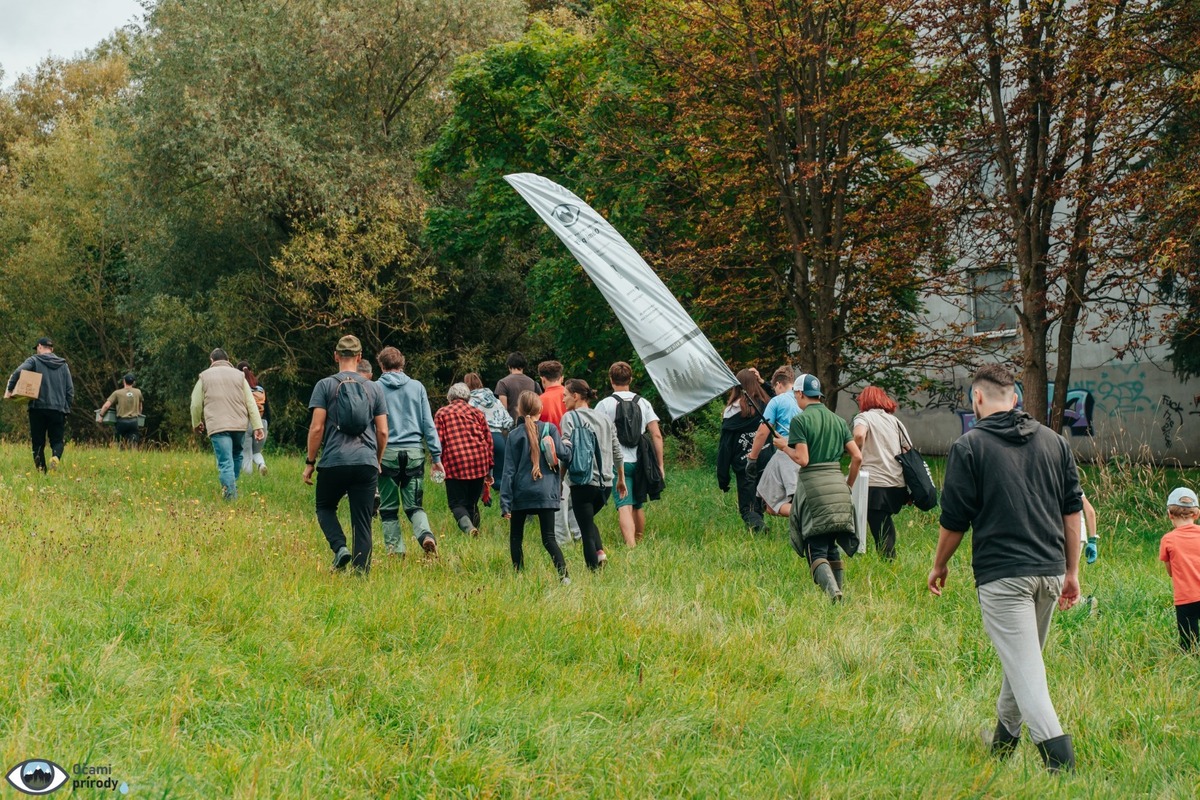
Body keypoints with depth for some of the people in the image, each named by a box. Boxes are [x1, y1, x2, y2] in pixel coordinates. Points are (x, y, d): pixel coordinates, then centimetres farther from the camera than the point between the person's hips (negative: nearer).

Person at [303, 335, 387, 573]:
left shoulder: (325, 385, 2)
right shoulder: (374, 388, 9)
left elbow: (316, 428, -4)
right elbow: (383, 432, 9)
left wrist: (310, 462, 5)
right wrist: (378, 461, 23)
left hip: (334, 462, -2)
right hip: (366, 462, 2)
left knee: (325, 508, 20)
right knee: (362, 522, 5)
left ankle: (340, 547, -5)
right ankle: (362, 573, -2)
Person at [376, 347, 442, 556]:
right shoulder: (417, 387, 6)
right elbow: (428, 423, 6)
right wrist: (436, 455, 8)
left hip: (387, 453, -2)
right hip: (414, 453, 2)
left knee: (389, 508, 9)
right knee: (414, 506, 7)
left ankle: (395, 549, 3)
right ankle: (425, 534, -19)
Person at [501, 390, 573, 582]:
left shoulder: (515, 435, 0)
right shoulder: (550, 429, -1)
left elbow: (509, 470, -1)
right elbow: (564, 454, -6)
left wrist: (505, 502, -1)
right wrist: (567, 445, 19)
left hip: (521, 494, 0)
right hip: (545, 493, 0)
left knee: (515, 537, 15)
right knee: (548, 538, -1)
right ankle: (563, 574, -18)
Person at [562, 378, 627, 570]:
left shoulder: (570, 417, -3)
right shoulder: (605, 419, 14)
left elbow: (566, 451, -14)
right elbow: (617, 452, 18)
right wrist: (621, 479, 28)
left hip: (583, 483, -6)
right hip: (606, 483, 6)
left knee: (586, 528, 1)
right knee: (589, 520, 25)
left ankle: (594, 570, -3)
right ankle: (600, 552, 1)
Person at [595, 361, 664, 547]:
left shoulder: (604, 405, -2)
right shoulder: (643, 403, 7)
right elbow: (657, 436, 2)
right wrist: (660, 464, 6)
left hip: (618, 462, -4)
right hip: (640, 462, 4)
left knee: (624, 507, -12)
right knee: (638, 505, 19)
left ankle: (630, 547, -28)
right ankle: (639, 543, 34)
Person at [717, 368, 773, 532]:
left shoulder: (731, 412, -4)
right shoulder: (766, 405, 1)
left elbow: (725, 448, -3)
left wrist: (723, 477, 2)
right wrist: (763, 382, 23)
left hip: (744, 467, -3)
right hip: (767, 463, 3)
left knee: (747, 509, 0)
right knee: (758, 506, 15)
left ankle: (757, 526, -29)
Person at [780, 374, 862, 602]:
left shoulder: (800, 420, -4)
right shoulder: (838, 421, 13)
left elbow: (802, 460, -12)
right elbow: (857, 457, 8)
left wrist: (784, 447, 5)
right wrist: (848, 485, 20)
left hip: (812, 485, -5)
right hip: (837, 485, 5)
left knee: (816, 550, -6)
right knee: (831, 547, 16)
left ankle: (833, 591, -27)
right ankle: (840, 592, 11)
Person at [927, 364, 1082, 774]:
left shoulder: (969, 447, -5)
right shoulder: (1054, 441, 10)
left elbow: (954, 520, -3)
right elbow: (1072, 510, 12)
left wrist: (939, 565, 13)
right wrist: (1072, 572, 17)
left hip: (1002, 575, -6)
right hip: (1049, 571, 6)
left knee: (1023, 668, -8)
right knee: (1024, 656, 22)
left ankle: (1060, 760, -20)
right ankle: (1004, 740, 37)